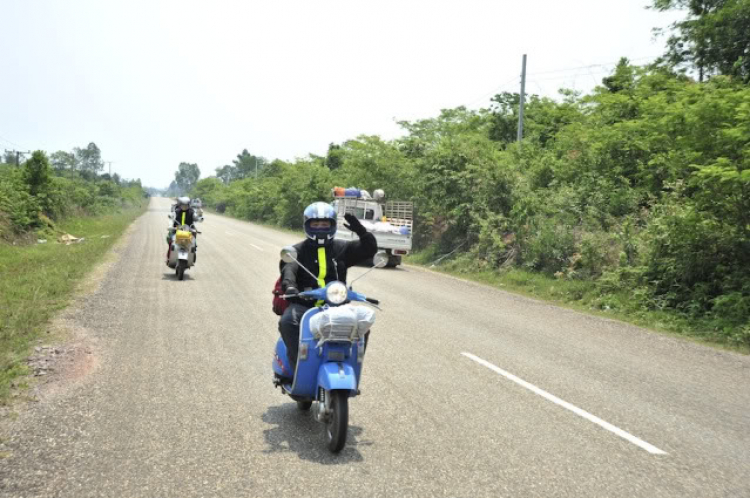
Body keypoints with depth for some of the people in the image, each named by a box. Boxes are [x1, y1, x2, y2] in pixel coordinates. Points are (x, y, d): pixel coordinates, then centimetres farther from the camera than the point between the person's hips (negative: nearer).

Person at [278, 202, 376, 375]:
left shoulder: (342, 248, 14)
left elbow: (370, 249, 4)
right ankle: (299, 366, -21)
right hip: (304, 304, -1)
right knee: (287, 322, -32)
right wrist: (289, 285, -36)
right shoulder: (298, 250, 9)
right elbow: (288, 268, -12)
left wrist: (361, 231, -17)